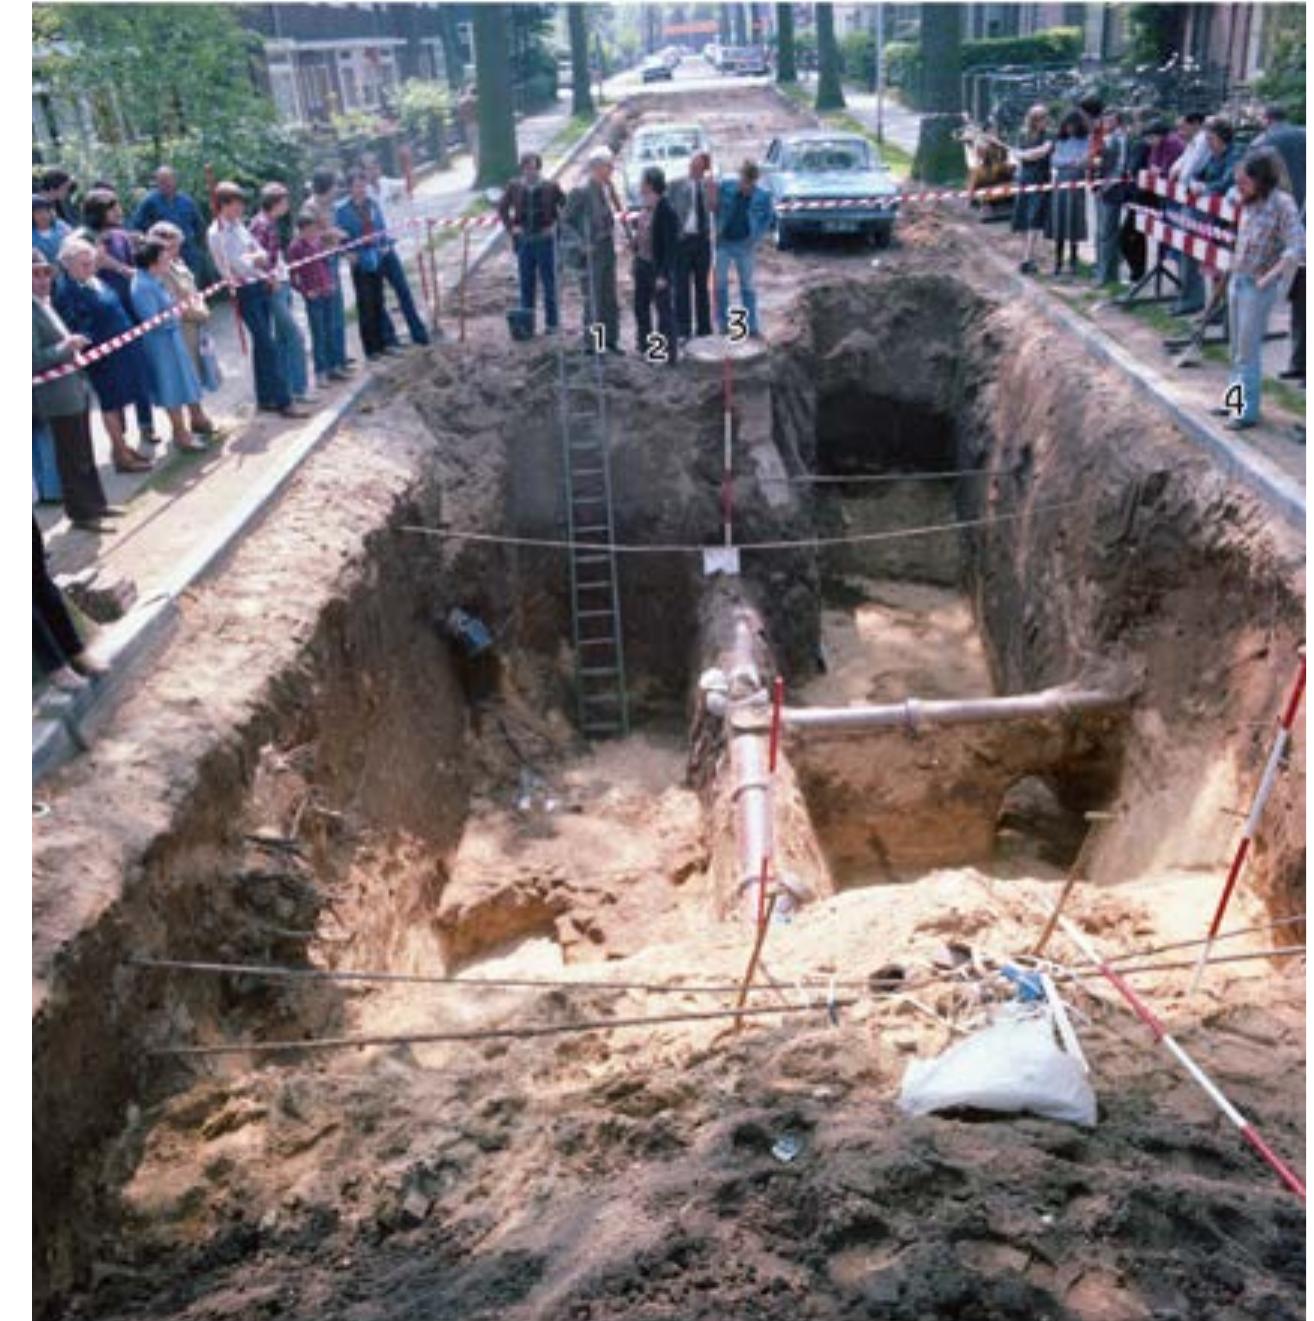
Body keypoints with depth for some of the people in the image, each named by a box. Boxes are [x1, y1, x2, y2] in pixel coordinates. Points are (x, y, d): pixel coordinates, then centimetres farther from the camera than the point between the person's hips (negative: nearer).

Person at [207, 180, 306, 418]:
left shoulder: (238, 225, 12)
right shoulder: (217, 233, -12)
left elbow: (262, 253, 10)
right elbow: (238, 266, -18)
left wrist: (254, 257, -10)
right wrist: (256, 258, -3)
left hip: (261, 286, 8)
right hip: (245, 292, -8)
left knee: (262, 344, 11)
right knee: (269, 346, -9)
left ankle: (265, 398, 19)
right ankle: (283, 401, -8)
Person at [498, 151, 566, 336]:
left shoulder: (551, 186, -5)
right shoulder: (514, 187, 1)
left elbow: (566, 206, 3)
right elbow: (502, 208, 13)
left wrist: (555, 224, -3)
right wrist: (511, 227, 3)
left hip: (545, 240, -2)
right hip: (524, 241, 2)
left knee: (549, 282, 4)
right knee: (526, 283, 7)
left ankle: (551, 323, 12)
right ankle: (526, 323, 14)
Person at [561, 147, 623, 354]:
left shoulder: (606, 187, 7)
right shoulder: (581, 191, -15)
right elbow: (565, 221, -13)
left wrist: (613, 238, 9)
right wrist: (580, 245, -21)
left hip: (608, 249, 8)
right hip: (591, 252, -8)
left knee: (610, 299, 13)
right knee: (594, 300, -2)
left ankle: (610, 340, 24)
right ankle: (591, 343, 9)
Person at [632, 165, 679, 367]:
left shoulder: (666, 211, -18)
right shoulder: (644, 206, 6)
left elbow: (671, 245, -19)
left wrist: (663, 275, -20)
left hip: (658, 268, -9)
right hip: (642, 265, 9)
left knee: (665, 311, 0)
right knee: (641, 307, 18)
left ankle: (669, 355, 8)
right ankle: (645, 348, 33)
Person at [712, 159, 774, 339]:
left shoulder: (763, 196, -8)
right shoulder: (726, 187, -8)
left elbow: (769, 218, 6)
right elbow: (715, 208, 5)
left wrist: (757, 237, -4)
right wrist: (718, 229, -4)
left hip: (745, 245, 0)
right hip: (724, 243, 1)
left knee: (747, 285, 6)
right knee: (720, 283, 4)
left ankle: (753, 326, 11)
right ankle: (723, 323, 15)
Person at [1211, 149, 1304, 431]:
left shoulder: (1282, 204, -16)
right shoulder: (1249, 204, 5)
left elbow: (1297, 250, -21)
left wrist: (1268, 278, -19)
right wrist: (1235, 273, 11)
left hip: (1258, 288, -7)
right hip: (1237, 281, 7)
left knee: (1248, 352, -2)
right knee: (1236, 348, 17)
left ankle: (1247, 411, 5)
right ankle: (1235, 399, 29)